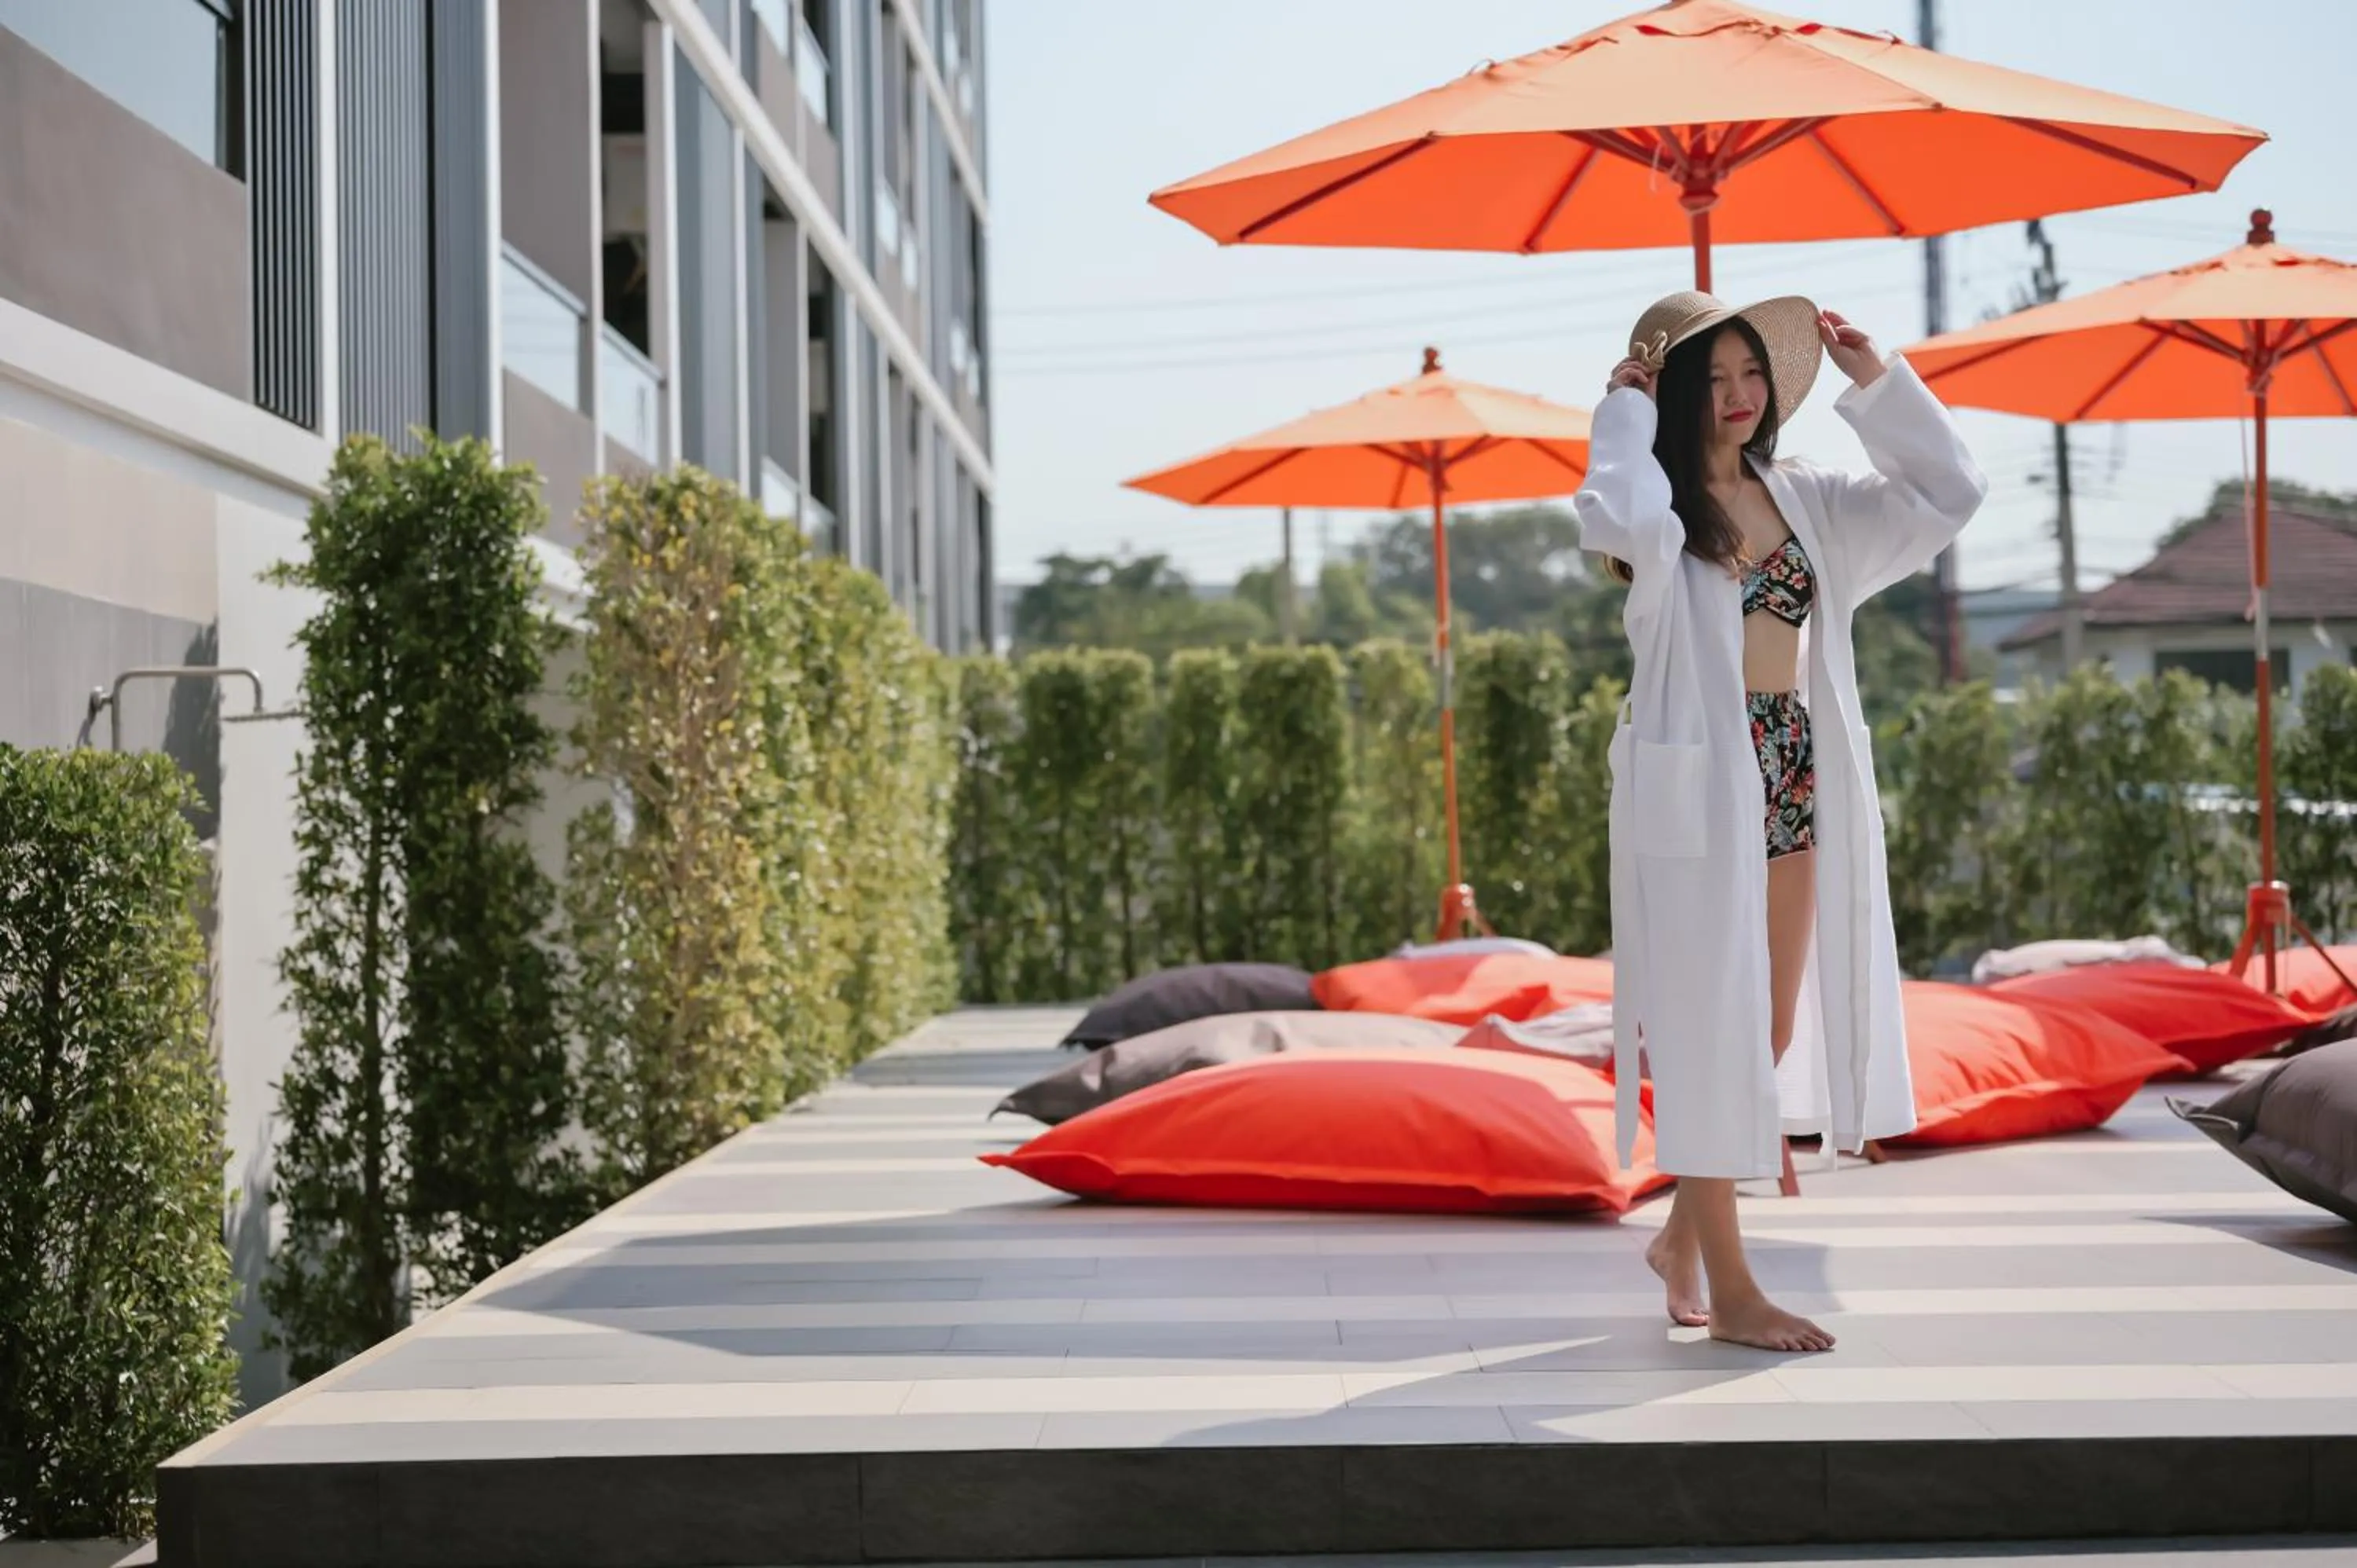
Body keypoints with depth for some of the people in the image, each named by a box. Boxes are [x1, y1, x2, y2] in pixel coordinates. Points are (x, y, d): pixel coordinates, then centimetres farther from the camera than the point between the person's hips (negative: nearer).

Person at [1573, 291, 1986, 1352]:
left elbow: (1947, 497, 11)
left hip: (1799, 781, 7)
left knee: (1772, 1034, 12)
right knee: (1709, 1027, -1)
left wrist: (1874, 378, 6)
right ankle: (1728, 1288, 6)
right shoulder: (1663, 508, -7)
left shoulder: (1804, 501, 12)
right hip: (1697, 784, -7)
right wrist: (1625, 410, -16)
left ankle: (1684, 1233, 30)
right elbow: (1614, 522, -32)